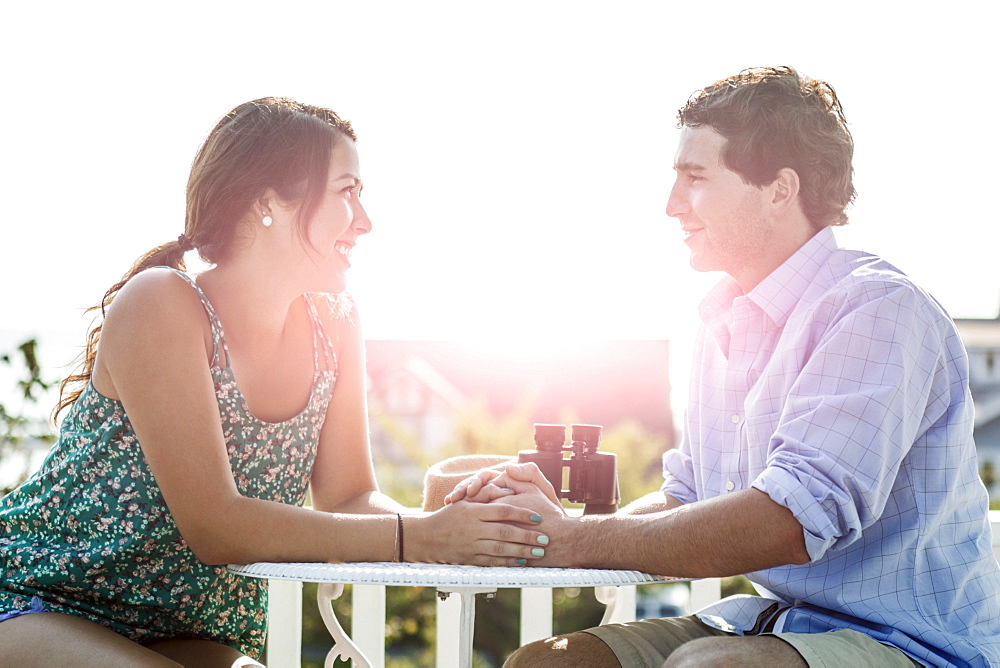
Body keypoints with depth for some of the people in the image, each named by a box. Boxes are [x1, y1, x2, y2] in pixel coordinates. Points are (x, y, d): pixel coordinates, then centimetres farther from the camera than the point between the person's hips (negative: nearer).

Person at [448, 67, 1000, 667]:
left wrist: (575, 539, -21)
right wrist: (563, 516, -4)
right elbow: (689, 500, 17)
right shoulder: (725, 323, 14)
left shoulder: (880, 309, -17)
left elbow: (793, 520, -28)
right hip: (767, 619, 8)